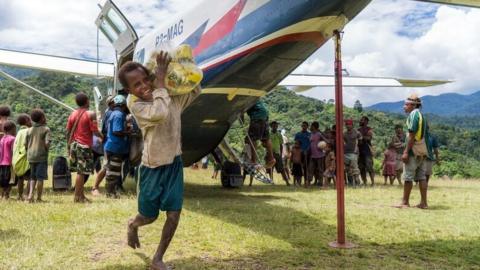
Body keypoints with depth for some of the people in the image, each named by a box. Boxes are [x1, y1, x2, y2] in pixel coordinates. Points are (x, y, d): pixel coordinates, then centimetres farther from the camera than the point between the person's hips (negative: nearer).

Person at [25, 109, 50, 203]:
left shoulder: (29, 130, 10)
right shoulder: (46, 129, -6)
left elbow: (25, 144, 7)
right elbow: (47, 143, -16)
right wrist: (46, 150, 2)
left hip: (31, 156, 5)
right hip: (42, 156, -5)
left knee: (33, 177, 16)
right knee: (40, 178, 1)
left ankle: (30, 194, 1)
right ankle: (39, 198, 4)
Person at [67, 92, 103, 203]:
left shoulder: (72, 114, 9)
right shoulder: (90, 114, -9)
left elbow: (68, 132, 9)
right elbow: (95, 131, -13)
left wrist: (68, 146, 17)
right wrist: (101, 136, 8)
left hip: (74, 145, 7)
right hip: (84, 146, -7)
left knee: (81, 171, 14)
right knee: (82, 172, -3)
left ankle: (81, 194, 19)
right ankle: (77, 196, 0)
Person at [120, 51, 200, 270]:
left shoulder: (172, 97, -2)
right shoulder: (136, 105, -17)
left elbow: (196, 90, 13)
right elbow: (159, 114, -36)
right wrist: (161, 79, -29)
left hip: (174, 164, 4)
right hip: (152, 168, -3)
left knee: (174, 214, 1)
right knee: (149, 216, 12)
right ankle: (132, 225, 50)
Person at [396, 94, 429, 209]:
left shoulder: (413, 114, -11)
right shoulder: (422, 115, 17)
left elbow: (412, 135, -18)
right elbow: (425, 135, 17)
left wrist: (406, 152, -19)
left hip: (413, 150, -9)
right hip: (422, 151, 9)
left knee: (408, 177, -3)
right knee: (421, 177, 8)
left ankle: (405, 202, 2)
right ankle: (423, 203, 9)